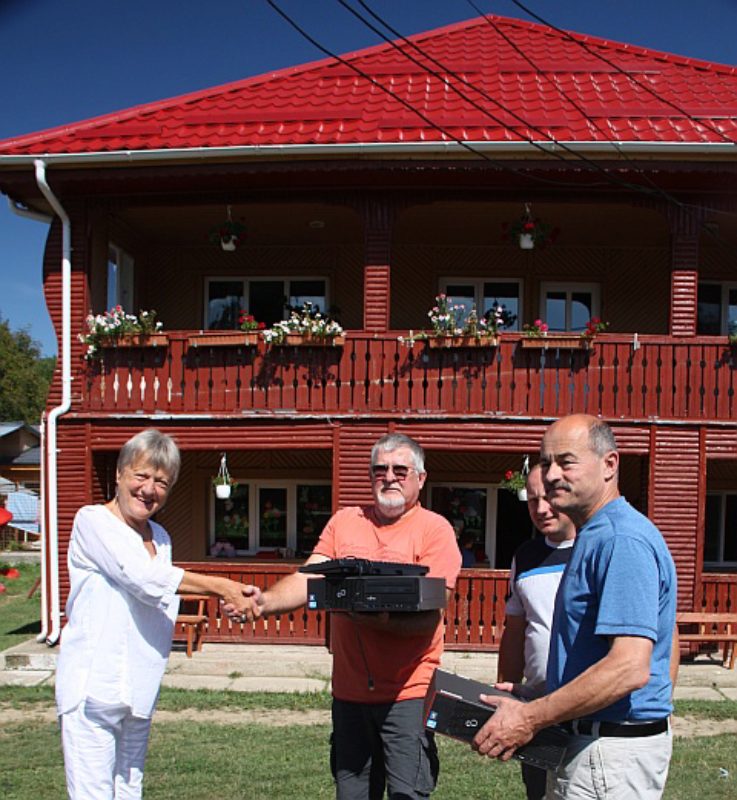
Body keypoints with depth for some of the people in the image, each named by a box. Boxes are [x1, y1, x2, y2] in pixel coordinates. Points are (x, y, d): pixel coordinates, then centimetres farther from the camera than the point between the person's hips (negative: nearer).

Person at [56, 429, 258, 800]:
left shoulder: (160, 538, 14)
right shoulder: (92, 521, -7)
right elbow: (143, 577, -19)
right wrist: (219, 586, -19)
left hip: (139, 690, 7)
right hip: (93, 686, -7)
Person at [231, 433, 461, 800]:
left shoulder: (435, 529, -5)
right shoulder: (344, 521, 8)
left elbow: (429, 615, -14)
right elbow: (308, 579, -1)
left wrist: (381, 621, -33)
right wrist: (265, 601, -20)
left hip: (407, 693, -4)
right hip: (349, 689, 5)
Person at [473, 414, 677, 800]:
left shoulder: (623, 540, -21)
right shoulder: (594, 536, 11)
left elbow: (630, 668, -28)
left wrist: (531, 718, -23)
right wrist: (522, 700, 14)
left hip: (612, 753, -10)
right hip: (583, 739, 10)